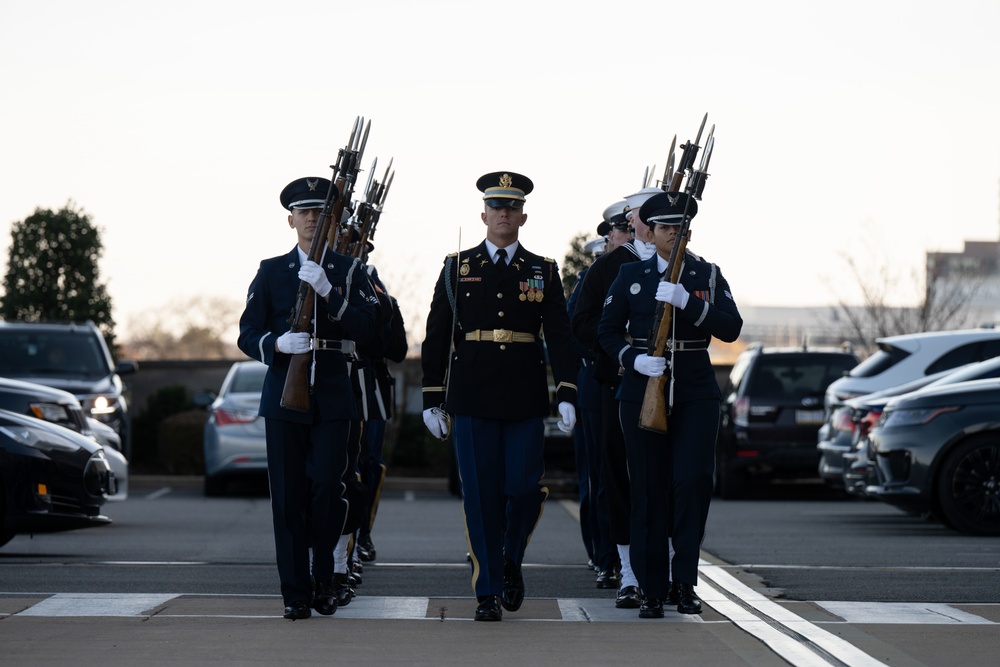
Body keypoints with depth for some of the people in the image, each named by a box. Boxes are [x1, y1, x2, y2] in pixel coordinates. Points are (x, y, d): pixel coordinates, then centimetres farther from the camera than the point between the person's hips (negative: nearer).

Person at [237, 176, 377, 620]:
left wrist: (327, 292, -18)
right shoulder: (271, 272, 9)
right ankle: (296, 592, 3)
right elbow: (248, 336, 5)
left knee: (328, 486, -10)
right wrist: (278, 344, -17)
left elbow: (367, 327, -6)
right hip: (284, 394, 1)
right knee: (288, 496, -2)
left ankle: (324, 578, 11)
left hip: (332, 397, 0)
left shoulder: (349, 271, 8)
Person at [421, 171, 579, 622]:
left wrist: (567, 395, -8)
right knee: (481, 496, -2)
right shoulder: (457, 267, 7)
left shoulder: (544, 272, 8)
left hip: (525, 399, 1)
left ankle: (511, 563, 24)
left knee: (525, 489, -4)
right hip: (473, 399, 0)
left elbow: (558, 337, 3)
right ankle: (488, 592, 5)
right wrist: (432, 399, 2)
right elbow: (436, 337, 7)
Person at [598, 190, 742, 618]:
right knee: (649, 490, 0)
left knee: (692, 479, -14)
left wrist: (686, 302, -19)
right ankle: (652, 590, 7)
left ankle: (685, 579, -1)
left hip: (696, 394, 0)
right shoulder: (631, 276, 6)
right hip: (643, 392, 0)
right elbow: (607, 331, 7)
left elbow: (731, 328, -6)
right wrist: (634, 359, -12)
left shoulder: (708, 276, 6)